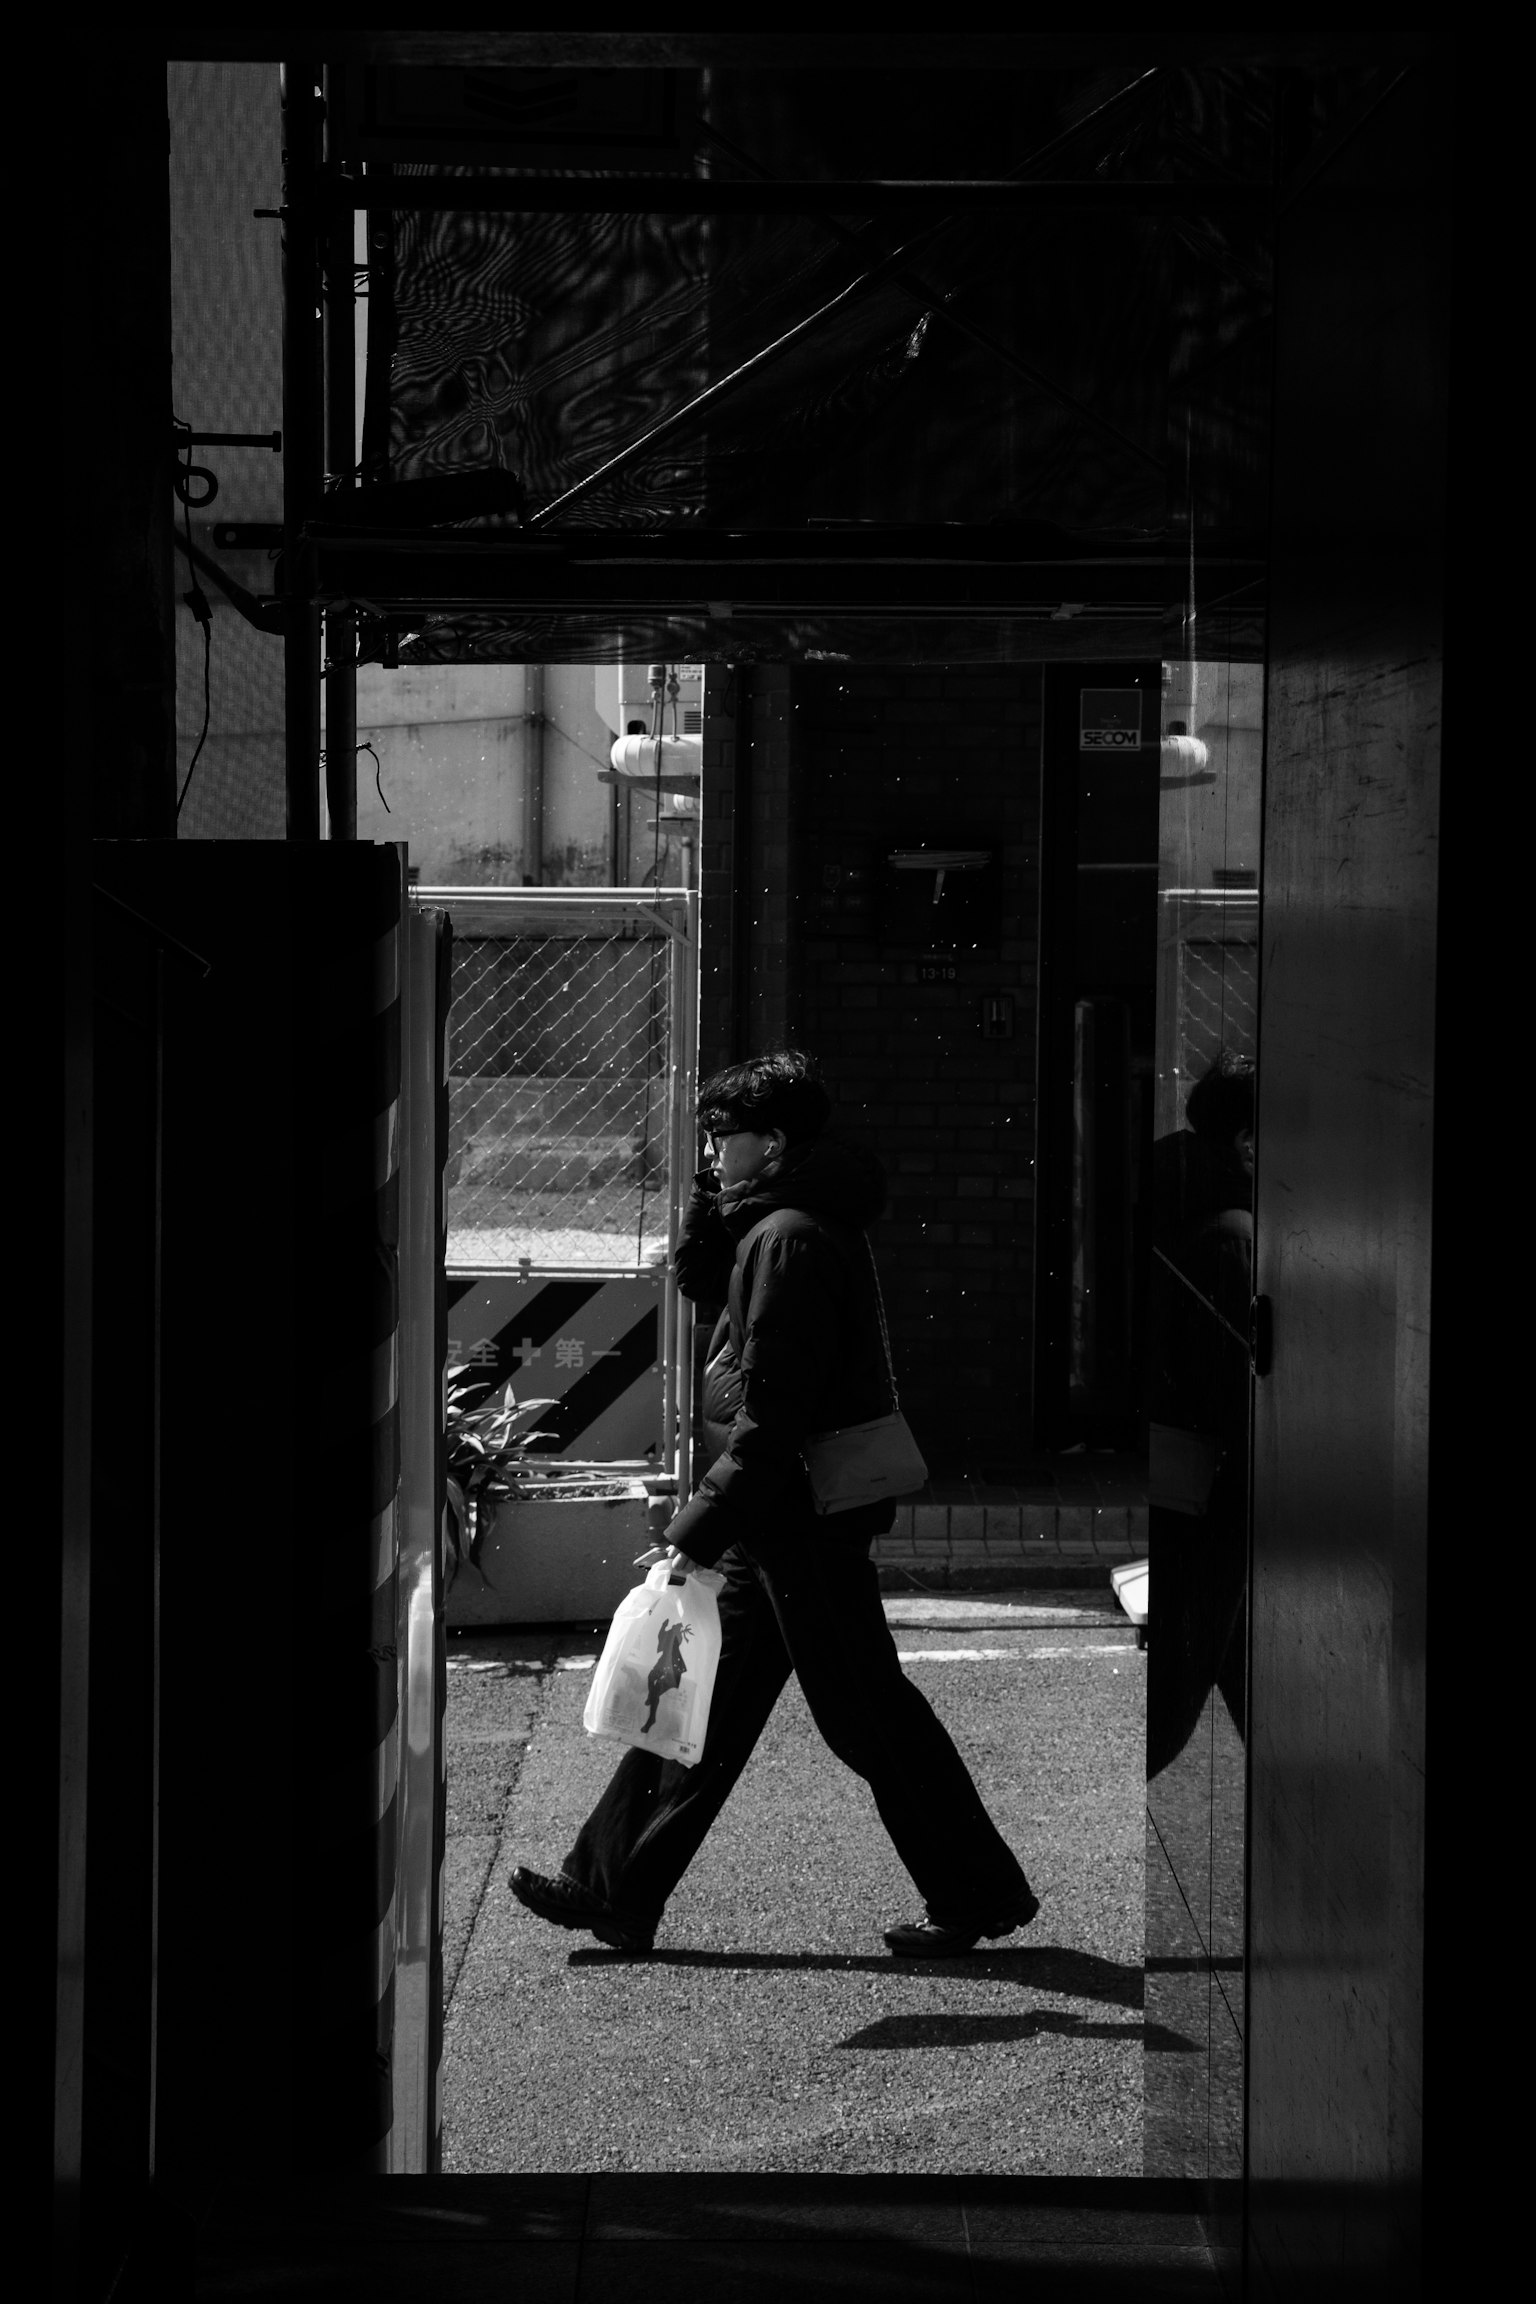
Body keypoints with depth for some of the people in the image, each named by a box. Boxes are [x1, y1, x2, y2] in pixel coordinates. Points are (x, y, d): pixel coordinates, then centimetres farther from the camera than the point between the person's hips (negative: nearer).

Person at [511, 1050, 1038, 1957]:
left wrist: (697, 1533, -22)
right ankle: (614, 1889, 19)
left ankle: (981, 1893, 11)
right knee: (700, 1701, 13)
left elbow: (769, 1418, -24)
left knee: (867, 1713, 0)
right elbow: (702, 1282, 21)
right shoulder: (803, 1223, 9)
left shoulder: (787, 1239, -21)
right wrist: (716, 1199, 4)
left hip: (802, 1517, -10)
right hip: (783, 1519, 10)